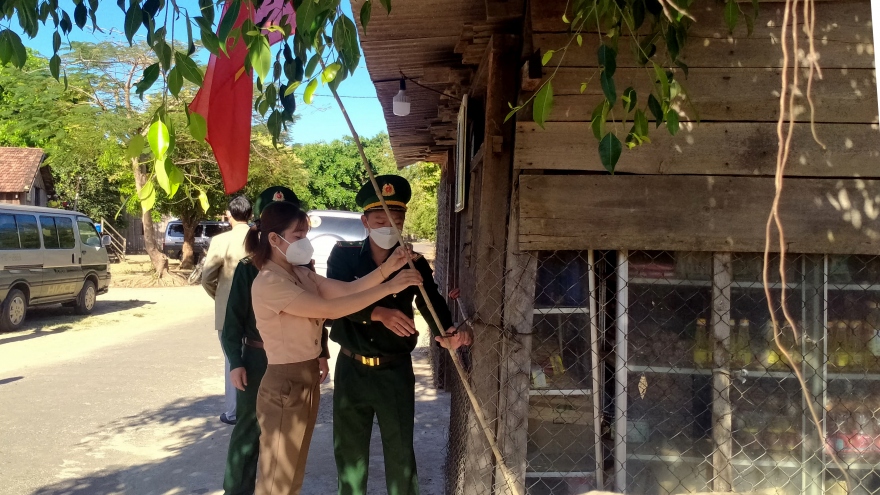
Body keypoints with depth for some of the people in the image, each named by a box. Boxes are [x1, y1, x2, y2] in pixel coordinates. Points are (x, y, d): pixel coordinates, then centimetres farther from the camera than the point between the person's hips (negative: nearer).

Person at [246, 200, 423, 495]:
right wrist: (388, 287, -27)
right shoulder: (268, 283, -21)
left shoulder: (300, 274, 8)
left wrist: (387, 268, -17)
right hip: (284, 385, -9)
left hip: (308, 380, 9)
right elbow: (331, 309, -27)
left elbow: (346, 289, -3)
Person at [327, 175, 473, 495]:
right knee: (348, 449, 16)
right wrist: (379, 313, -37)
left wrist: (447, 334, -38)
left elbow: (433, 305, -16)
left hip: (395, 371, -1)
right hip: (352, 369, 1)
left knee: (400, 452, 7)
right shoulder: (343, 256, -6)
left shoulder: (415, 264, -5)